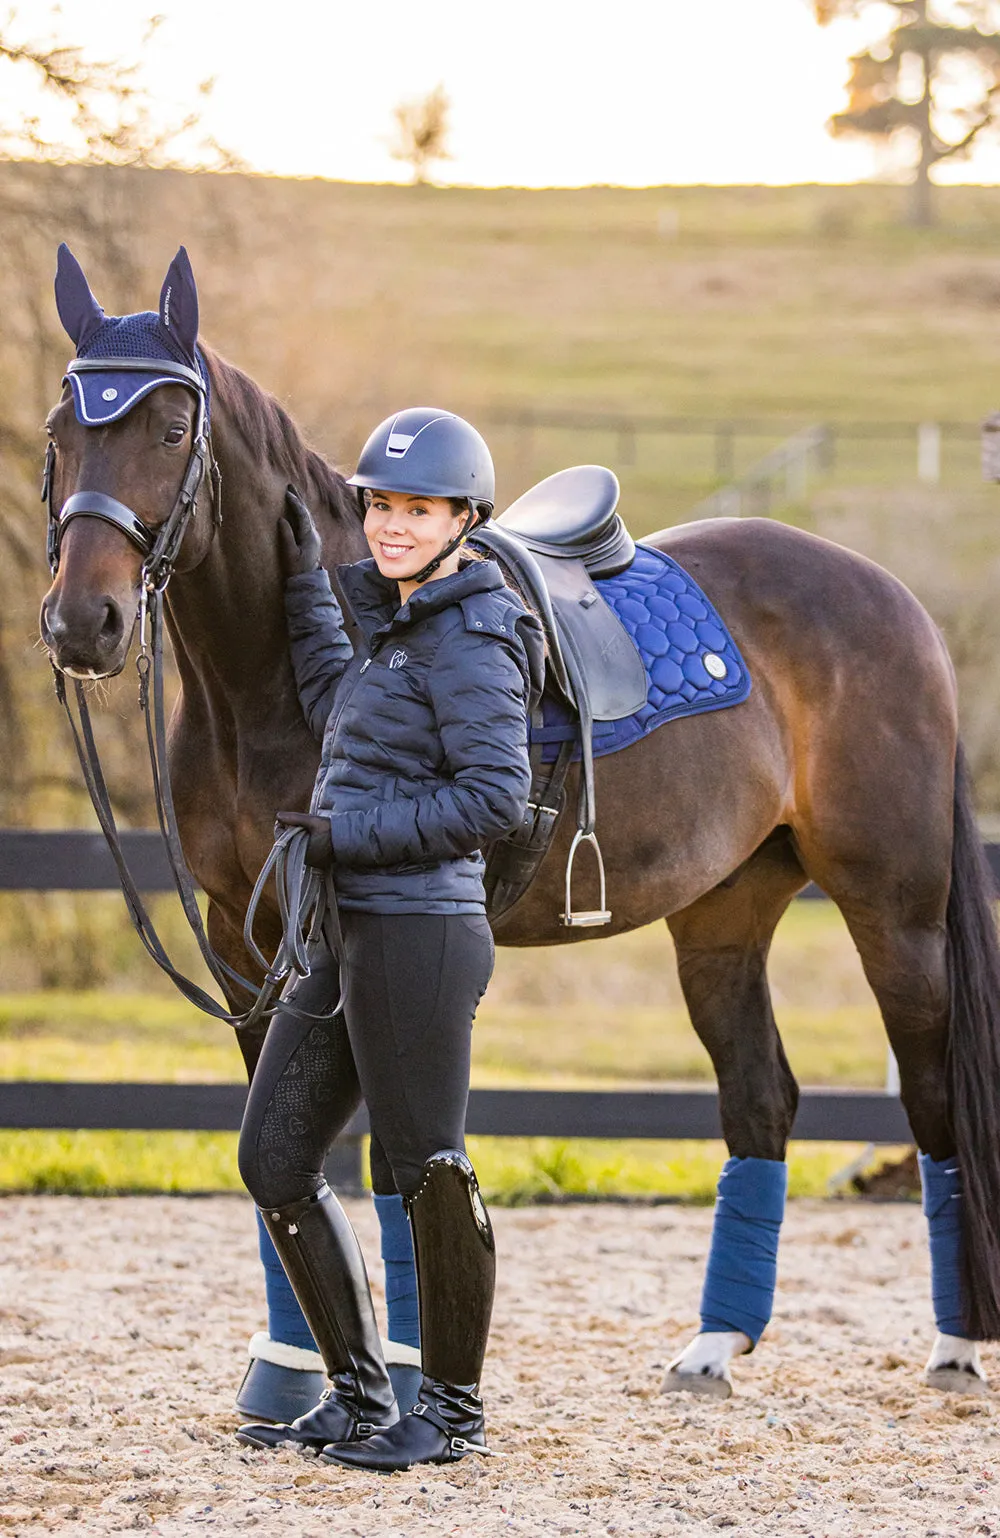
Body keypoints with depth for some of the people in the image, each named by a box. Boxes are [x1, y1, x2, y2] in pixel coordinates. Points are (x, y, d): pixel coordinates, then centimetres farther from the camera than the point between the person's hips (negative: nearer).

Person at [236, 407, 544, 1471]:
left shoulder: (466, 644, -13)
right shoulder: (403, 626, 16)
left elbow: (494, 796, -20)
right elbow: (338, 710, 34)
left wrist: (348, 834, -17)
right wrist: (306, 583, 29)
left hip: (418, 934, -10)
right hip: (346, 937, 10)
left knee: (424, 1165, 0)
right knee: (274, 1159, 11)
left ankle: (454, 1410, 13)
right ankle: (358, 1392, 20)